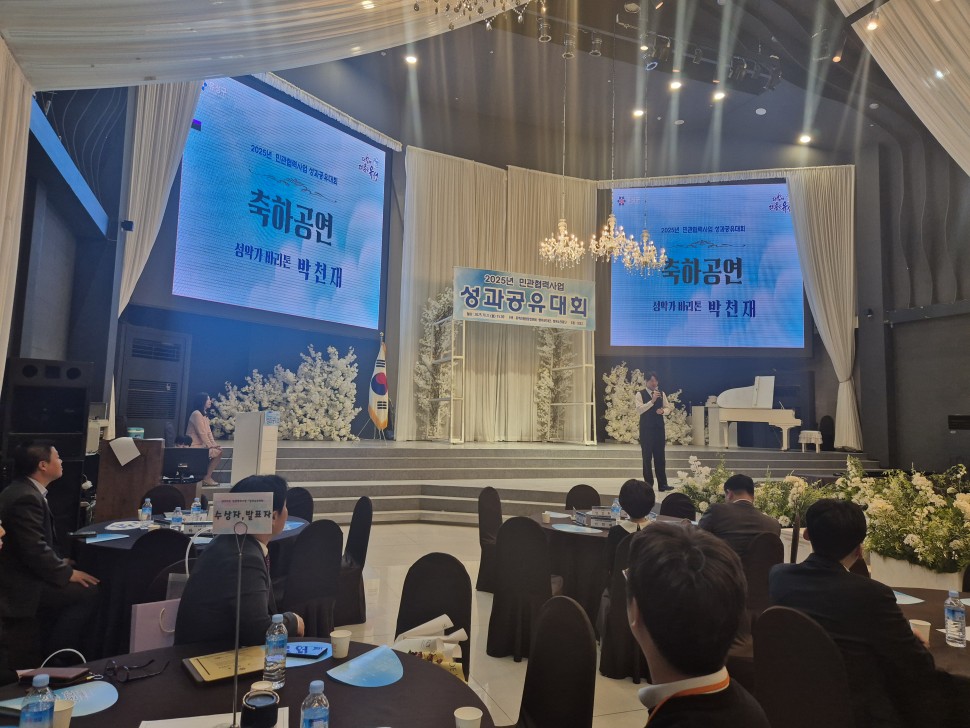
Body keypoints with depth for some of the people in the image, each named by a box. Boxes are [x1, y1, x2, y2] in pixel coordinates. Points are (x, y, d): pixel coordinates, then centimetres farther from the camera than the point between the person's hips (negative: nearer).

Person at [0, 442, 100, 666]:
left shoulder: (23, 490, 8)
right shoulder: (26, 498, -25)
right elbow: (36, 551, -27)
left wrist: (61, 562, 7)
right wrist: (68, 573, -16)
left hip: (20, 571, 10)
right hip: (20, 583, -10)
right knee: (89, 593, -14)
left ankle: (47, 648, 18)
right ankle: (54, 657, 0)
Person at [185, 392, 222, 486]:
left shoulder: (205, 415, 16)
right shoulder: (196, 414, -14)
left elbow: (209, 432, 11)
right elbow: (202, 433, -19)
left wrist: (214, 445, 0)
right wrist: (210, 445, -15)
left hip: (201, 445, 10)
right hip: (195, 446, -10)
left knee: (219, 451, 2)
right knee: (218, 453, -16)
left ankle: (207, 477, 3)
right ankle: (207, 478, -9)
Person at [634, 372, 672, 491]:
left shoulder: (661, 394, 9)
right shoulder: (640, 394, -5)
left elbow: (668, 408, 13)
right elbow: (639, 410, -17)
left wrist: (663, 411, -10)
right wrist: (652, 400, -25)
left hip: (659, 428, 4)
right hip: (646, 429, -4)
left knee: (660, 457, 6)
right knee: (647, 457, 2)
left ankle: (662, 484, 11)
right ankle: (648, 484, 10)